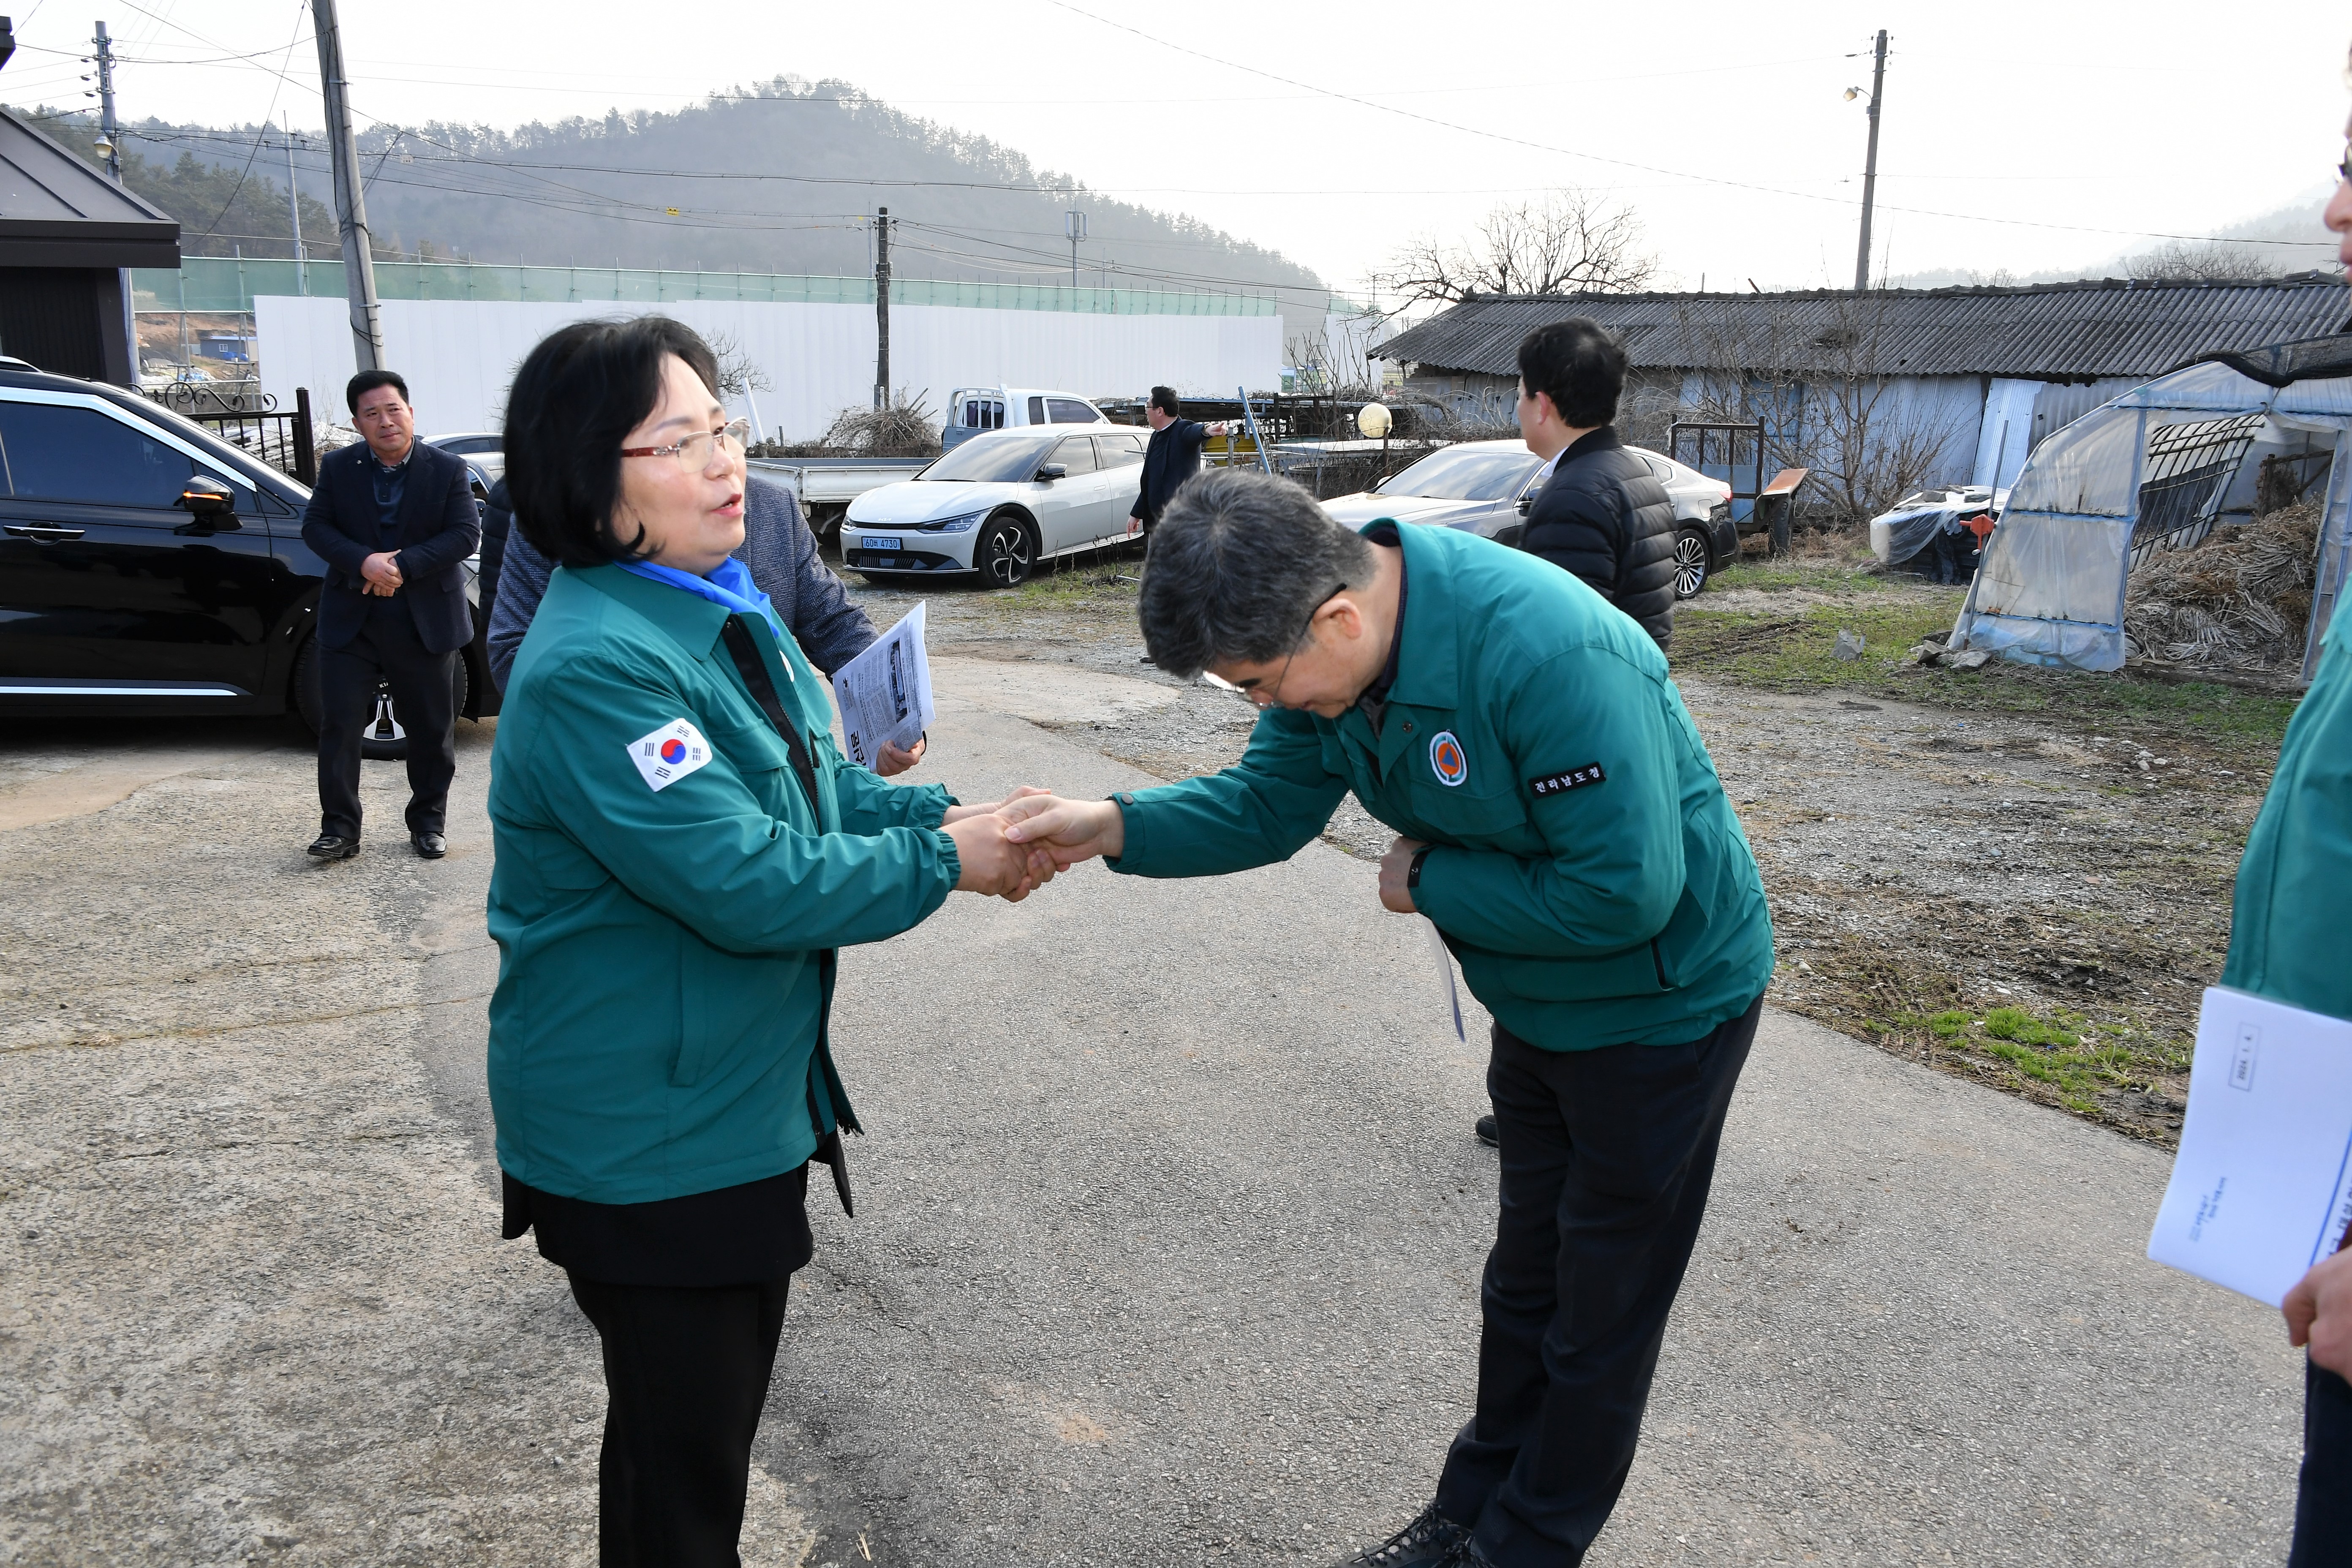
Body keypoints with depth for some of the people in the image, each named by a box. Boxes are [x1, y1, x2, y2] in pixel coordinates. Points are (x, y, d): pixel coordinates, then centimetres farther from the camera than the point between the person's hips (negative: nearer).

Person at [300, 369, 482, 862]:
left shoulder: (447, 470, -2)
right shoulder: (337, 468, 4)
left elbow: (466, 534, -10)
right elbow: (315, 526, 0)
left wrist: (403, 565, -19)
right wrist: (365, 563, -19)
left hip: (426, 621, -1)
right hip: (351, 619, 1)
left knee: (431, 729, 8)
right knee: (338, 725, -1)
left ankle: (428, 822, 22)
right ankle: (339, 828, 6)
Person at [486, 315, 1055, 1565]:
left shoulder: (718, 599, 4)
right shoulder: (594, 666, -27)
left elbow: (814, 780, 11)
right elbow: (747, 883, -30)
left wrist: (938, 814, -6)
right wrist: (942, 865, -19)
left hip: (743, 1095, 9)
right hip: (645, 1136, -9)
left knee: (721, 1409, 26)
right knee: (682, 1459, 10)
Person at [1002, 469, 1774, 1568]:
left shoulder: (1547, 653, -38)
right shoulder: (1332, 630, -13)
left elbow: (1625, 891, -34)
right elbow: (1269, 803, -4)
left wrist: (1430, 880, -22)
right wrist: (1112, 827, -20)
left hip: (1662, 1003, -8)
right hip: (1538, 1004, 8)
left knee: (1601, 1312, 12)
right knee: (1524, 1275, 24)